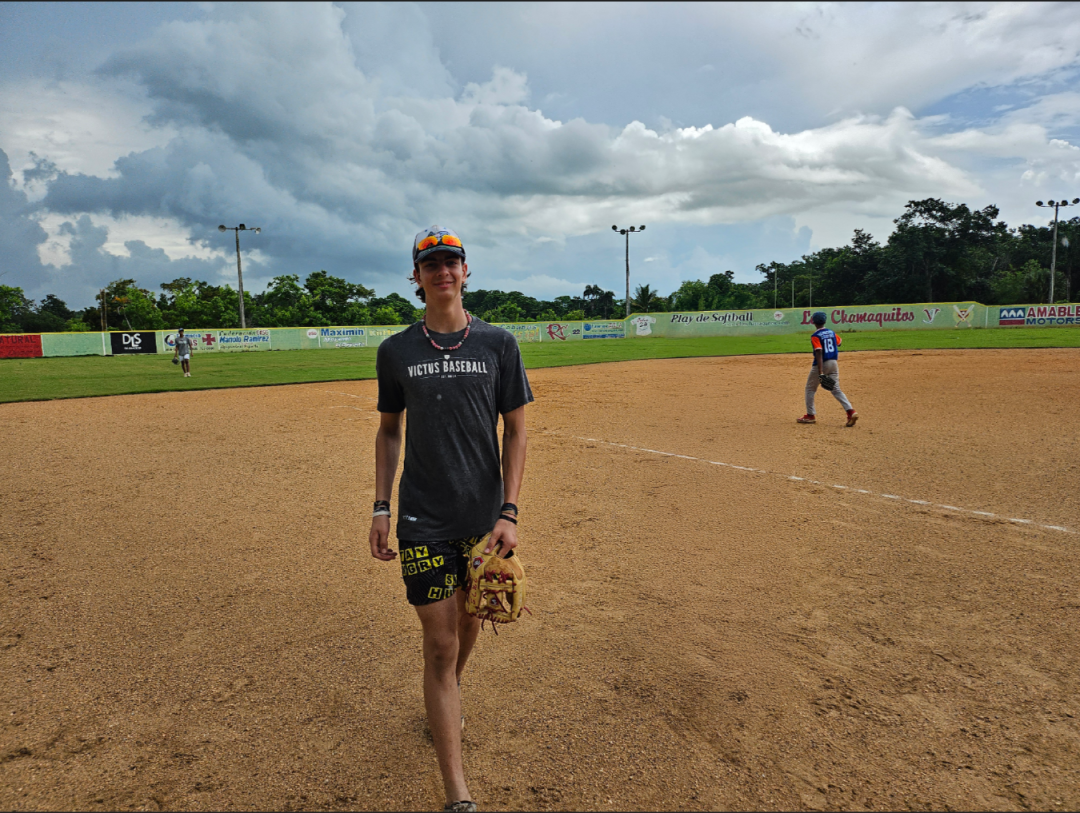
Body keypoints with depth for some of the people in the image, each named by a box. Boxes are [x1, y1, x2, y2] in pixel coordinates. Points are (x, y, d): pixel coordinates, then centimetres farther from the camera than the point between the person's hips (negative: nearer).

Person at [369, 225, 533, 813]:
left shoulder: (498, 344, -1)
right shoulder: (396, 351, 2)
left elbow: (515, 432, -1)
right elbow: (389, 432, 9)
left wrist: (508, 512, -8)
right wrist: (381, 508, 3)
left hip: (484, 514, 1)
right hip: (423, 520, -1)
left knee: (469, 620, 17)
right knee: (439, 643, -1)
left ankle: (447, 700, 49)